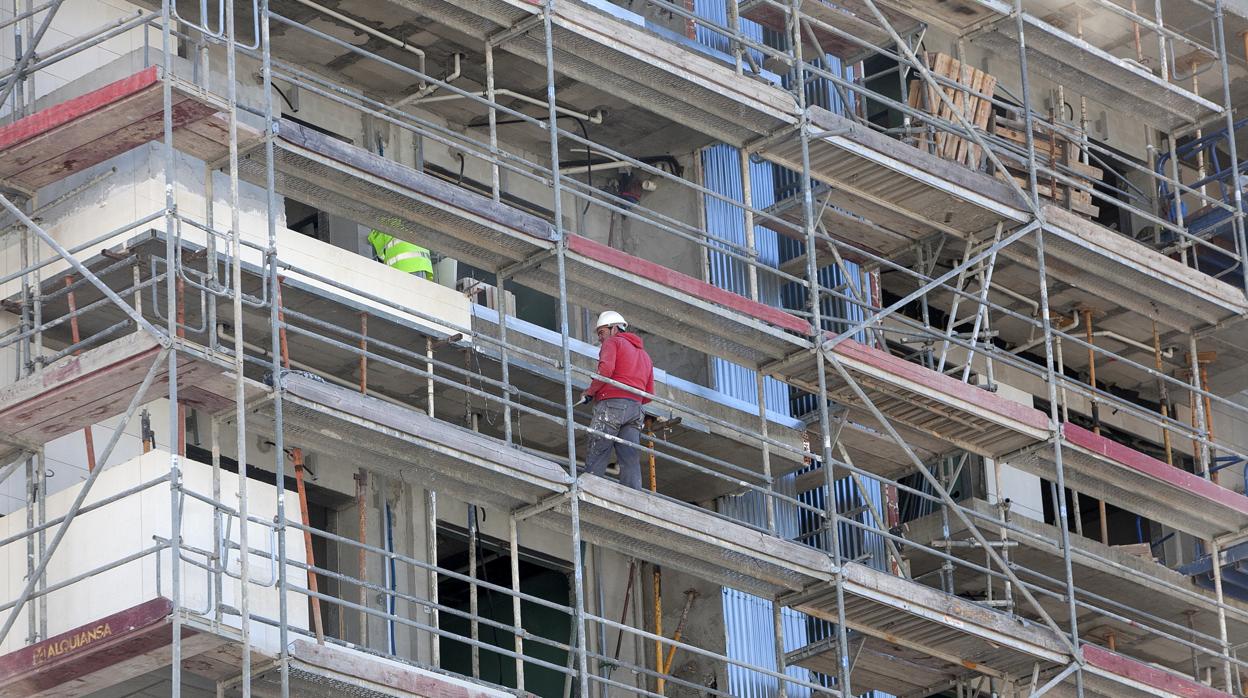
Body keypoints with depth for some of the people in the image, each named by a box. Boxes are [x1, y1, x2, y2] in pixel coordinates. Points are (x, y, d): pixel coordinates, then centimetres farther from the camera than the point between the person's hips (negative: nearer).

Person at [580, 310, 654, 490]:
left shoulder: (612, 342, 7)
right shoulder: (644, 355, 29)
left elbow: (605, 369, -13)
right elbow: (648, 395, 21)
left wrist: (589, 392, -4)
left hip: (611, 403, -6)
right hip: (636, 406, 6)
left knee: (596, 457, -8)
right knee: (630, 461, -3)